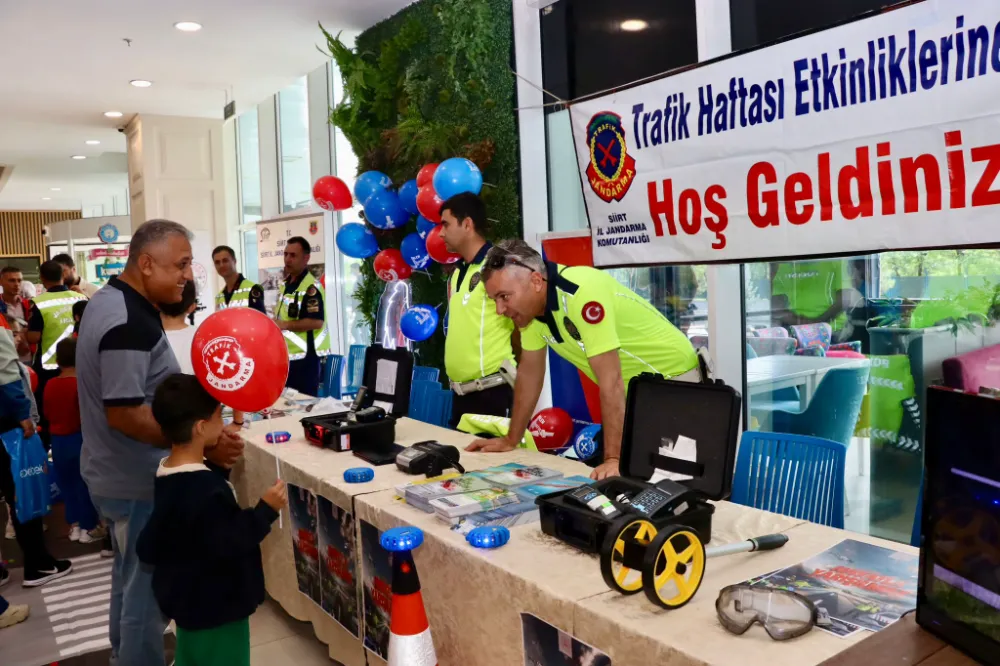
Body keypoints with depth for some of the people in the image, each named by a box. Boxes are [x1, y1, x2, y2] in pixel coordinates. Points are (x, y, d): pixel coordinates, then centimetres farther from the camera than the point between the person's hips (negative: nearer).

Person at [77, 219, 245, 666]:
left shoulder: (110, 302, 8)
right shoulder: (129, 323, -26)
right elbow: (124, 413, -29)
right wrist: (202, 444, -27)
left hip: (117, 475, 11)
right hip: (138, 482, -11)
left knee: (131, 578, 26)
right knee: (149, 588, 3)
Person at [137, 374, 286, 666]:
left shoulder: (167, 474, -1)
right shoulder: (208, 490, -32)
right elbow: (229, 546, -29)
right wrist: (266, 510, -23)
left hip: (185, 598, 9)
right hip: (214, 607, -9)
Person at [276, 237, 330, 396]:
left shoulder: (311, 287, -17)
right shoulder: (286, 283, 13)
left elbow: (316, 322, -25)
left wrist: (285, 325, -21)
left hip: (303, 356, -9)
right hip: (286, 355, 9)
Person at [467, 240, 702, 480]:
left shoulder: (581, 292, -33)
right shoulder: (530, 302, -8)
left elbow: (610, 381, -35)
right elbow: (530, 372, 3)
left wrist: (614, 458, -36)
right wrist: (511, 440, 6)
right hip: (631, 392, 8)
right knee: (601, 478, 6)